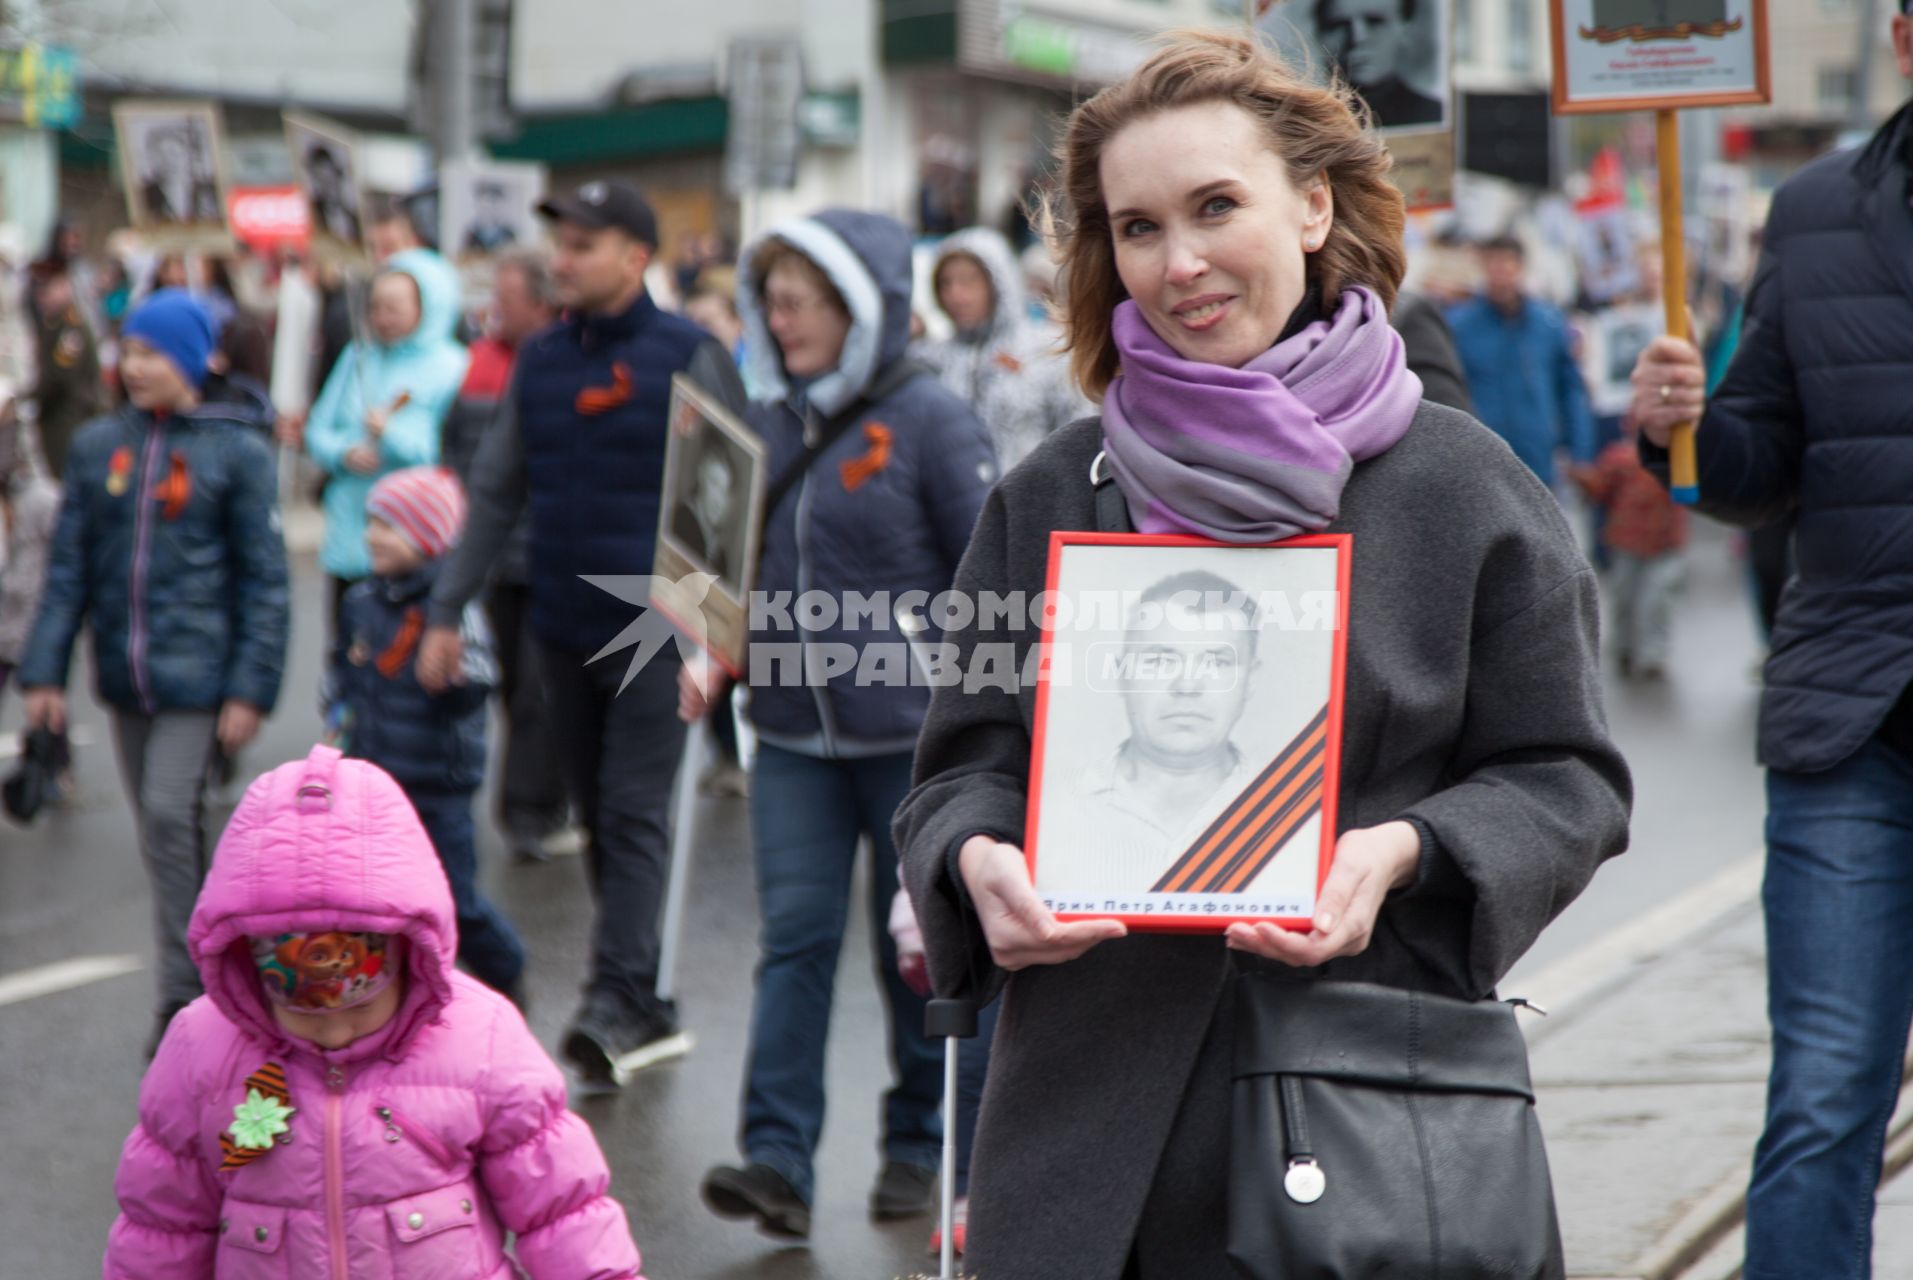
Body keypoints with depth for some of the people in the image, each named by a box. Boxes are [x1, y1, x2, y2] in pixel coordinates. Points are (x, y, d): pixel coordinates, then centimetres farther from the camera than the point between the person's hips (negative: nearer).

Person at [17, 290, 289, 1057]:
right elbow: (69, 566, 7)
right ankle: (202, 975, 26)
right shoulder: (98, 446, 5)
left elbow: (264, 580, -4)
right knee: (158, 833, 11)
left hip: (196, 672, -4)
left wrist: (250, 688, -10)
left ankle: (184, 998, -5)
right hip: (124, 672, 5)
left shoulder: (236, 453, -4)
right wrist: (44, 670, 1)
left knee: (171, 815, -15)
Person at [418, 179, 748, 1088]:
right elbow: (495, 493, 15)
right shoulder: (539, 362, 10)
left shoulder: (687, 357, -6)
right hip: (562, 629, 6)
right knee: (598, 819, 10)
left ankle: (615, 1004, -12)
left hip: (655, 628, -6)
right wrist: (447, 611, 12)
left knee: (634, 815, -10)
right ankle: (647, 1014, 19)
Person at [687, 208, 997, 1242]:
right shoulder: (766, 424, 8)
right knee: (794, 938, -3)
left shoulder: (928, 420, -9)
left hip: (912, 736, -4)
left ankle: (918, 1144, 23)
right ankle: (778, 1160, -5)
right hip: (793, 736, 4)